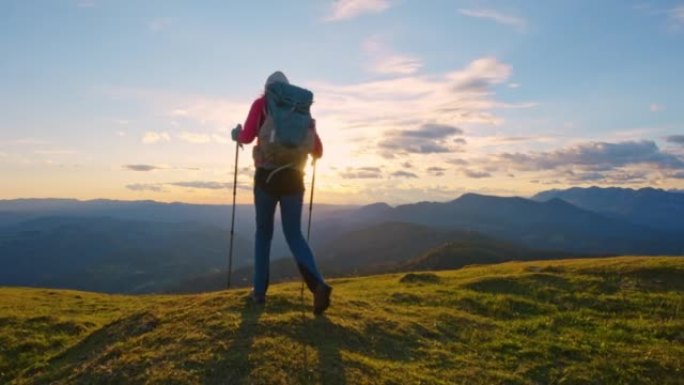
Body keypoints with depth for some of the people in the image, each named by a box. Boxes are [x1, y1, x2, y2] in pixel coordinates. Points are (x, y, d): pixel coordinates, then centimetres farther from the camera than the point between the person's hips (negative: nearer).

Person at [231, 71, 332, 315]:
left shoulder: (261, 104, 5)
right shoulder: (301, 107, 12)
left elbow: (247, 136, -8)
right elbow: (317, 150, 10)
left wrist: (236, 134, 15)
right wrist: (314, 155, 34)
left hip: (266, 176, -2)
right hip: (293, 178, 2)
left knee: (263, 233, 15)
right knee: (294, 235, 9)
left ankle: (259, 291, 17)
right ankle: (318, 284, -11)